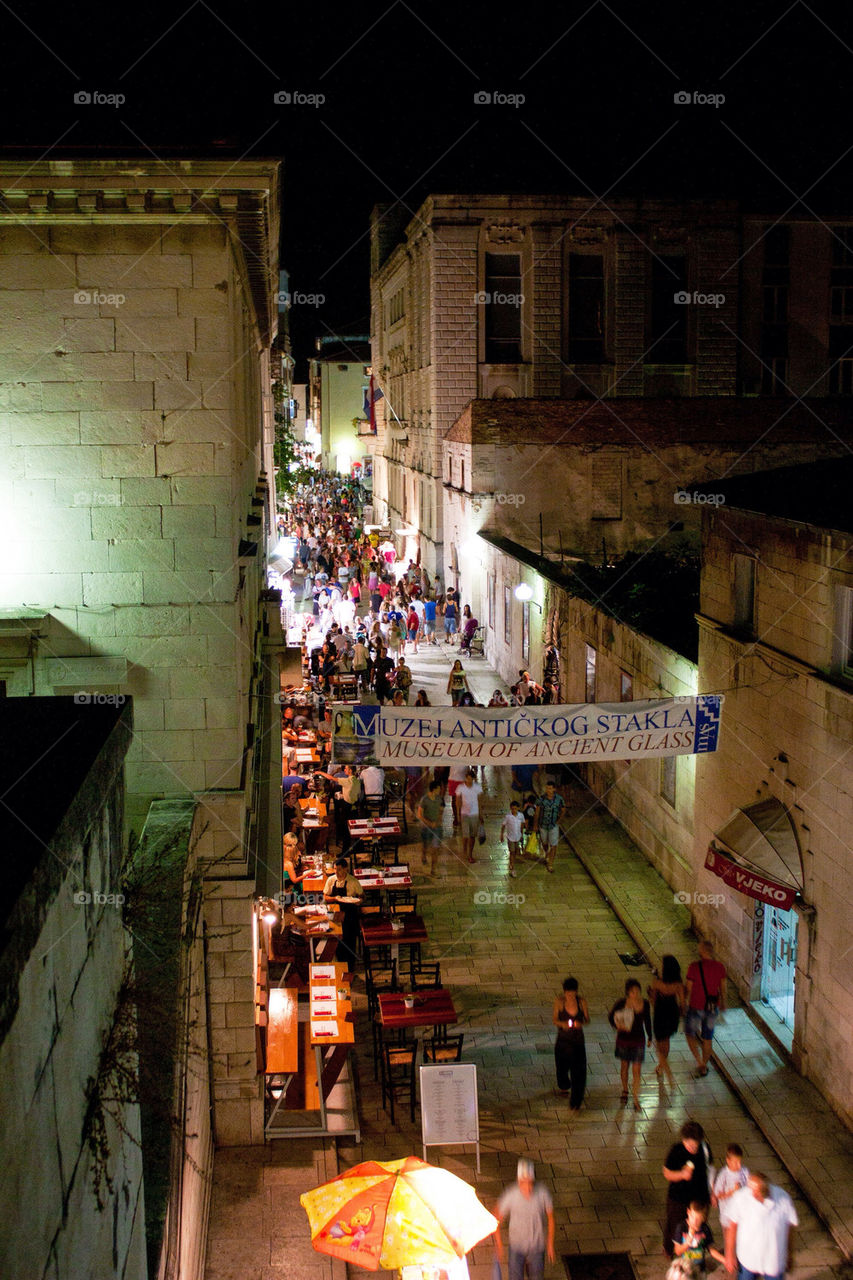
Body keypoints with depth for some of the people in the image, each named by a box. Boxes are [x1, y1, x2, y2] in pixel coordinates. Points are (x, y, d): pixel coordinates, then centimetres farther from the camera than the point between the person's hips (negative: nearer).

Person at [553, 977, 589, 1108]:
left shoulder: (581, 1001, -9)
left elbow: (587, 1019, 0)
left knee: (578, 1071, -7)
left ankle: (575, 1102, 5)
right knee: (562, 1067, 16)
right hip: (563, 1040, 1)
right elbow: (555, 1020, -4)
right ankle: (564, 1087, 50)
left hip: (578, 1040, 0)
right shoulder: (559, 1002, -11)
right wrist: (562, 1024, -25)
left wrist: (581, 1023, -22)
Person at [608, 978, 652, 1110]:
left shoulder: (645, 1004, -12)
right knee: (625, 1066, 19)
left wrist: (649, 1037, 14)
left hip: (639, 1041, 0)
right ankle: (625, 1091, 42)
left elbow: (647, 1021, 5)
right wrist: (617, 1025, -24)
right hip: (624, 1039, 0)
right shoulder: (621, 1004, -18)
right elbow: (610, 1017, -4)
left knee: (636, 1070, -2)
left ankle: (636, 1100, 6)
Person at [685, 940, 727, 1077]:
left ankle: (700, 1062, 4)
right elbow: (722, 988, 5)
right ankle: (704, 1067, 31)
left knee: (690, 1033, 18)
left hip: (696, 1007, -4)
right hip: (713, 1007, 4)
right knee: (708, 1037, 19)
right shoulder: (720, 967, -7)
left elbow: (689, 987, -11)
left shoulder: (694, 967, -19)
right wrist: (723, 1003, 22)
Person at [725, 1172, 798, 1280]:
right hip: (747, 1258, -1)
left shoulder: (783, 1198, -20)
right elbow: (732, 1226, -11)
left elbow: (790, 1227, -4)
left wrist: (790, 1255, 8)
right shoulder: (741, 1197, -24)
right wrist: (729, 1255, -3)